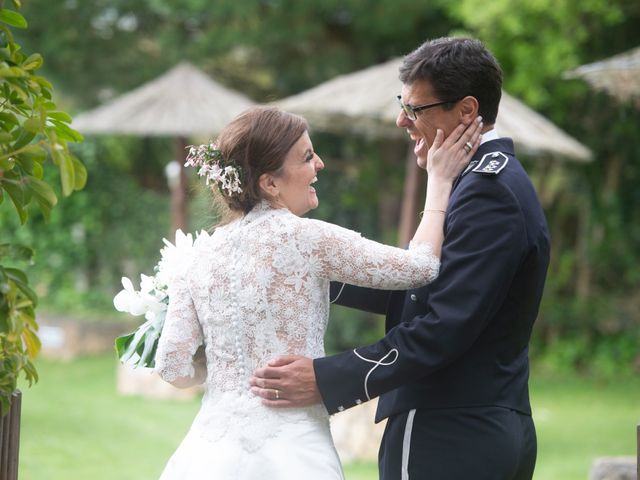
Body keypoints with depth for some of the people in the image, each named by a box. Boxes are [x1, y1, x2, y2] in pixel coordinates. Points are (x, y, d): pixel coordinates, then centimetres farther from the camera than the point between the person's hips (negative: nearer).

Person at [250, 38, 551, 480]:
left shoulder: (489, 192, -17)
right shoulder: (495, 181, 16)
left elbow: (444, 328, -23)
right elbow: (408, 290, 16)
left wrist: (325, 380, -24)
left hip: (449, 443, -10)